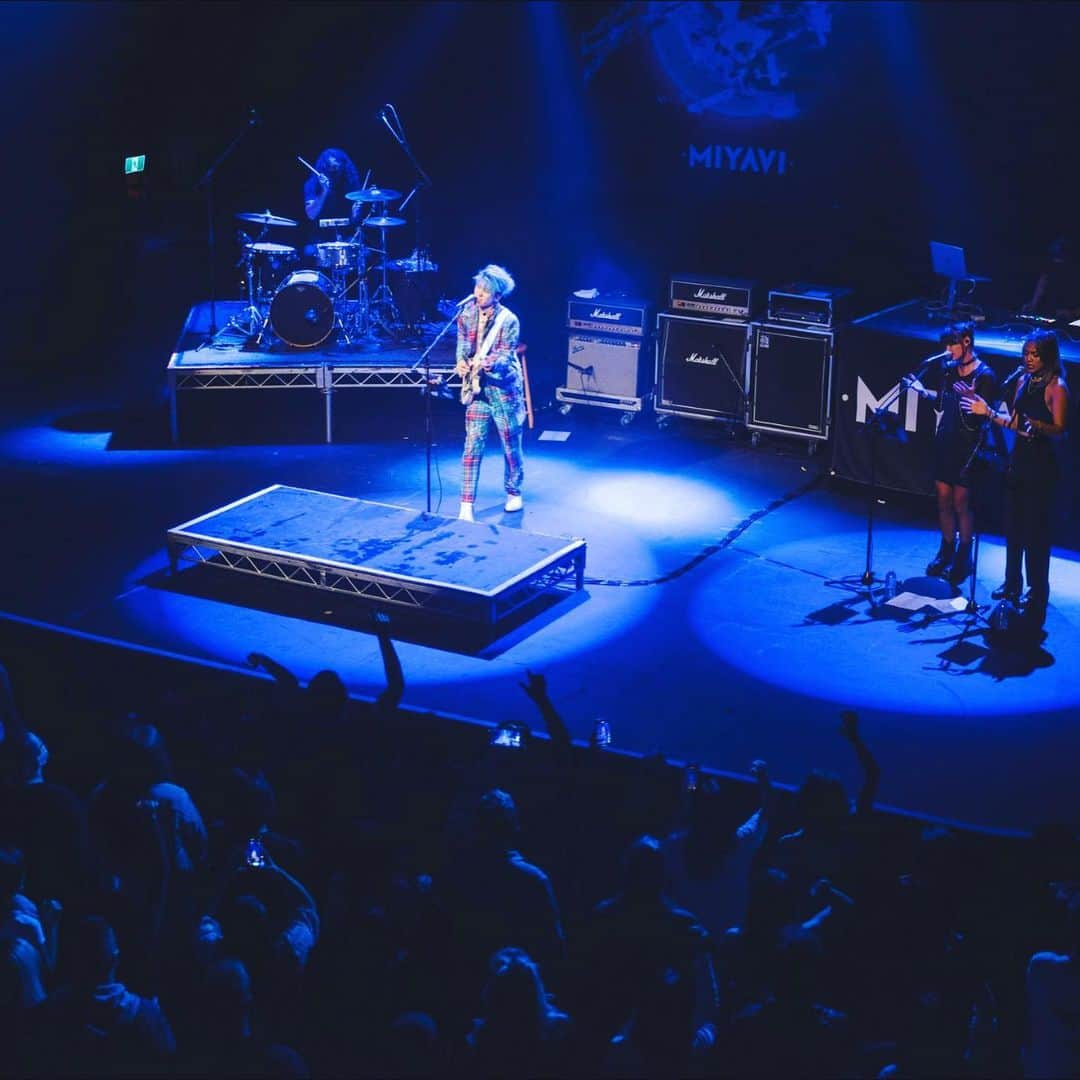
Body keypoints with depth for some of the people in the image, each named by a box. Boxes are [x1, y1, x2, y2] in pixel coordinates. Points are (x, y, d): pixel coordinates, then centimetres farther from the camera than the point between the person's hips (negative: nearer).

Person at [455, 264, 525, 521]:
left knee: (511, 444, 9)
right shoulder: (467, 313, -2)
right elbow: (463, 343, 6)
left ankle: (513, 493, 33)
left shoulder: (508, 321, -16)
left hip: (504, 387, -3)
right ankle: (466, 506, -4)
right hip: (478, 387, 3)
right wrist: (462, 362, -16)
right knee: (472, 444, -3)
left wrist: (488, 364, -40)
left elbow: (506, 357, -19)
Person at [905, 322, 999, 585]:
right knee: (943, 500, 11)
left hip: (967, 447, -6)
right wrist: (923, 391, 3)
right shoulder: (950, 369, 7)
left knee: (961, 503, 0)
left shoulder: (984, 375, -12)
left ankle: (963, 558, 13)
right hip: (945, 442, 6)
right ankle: (946, 553, 25)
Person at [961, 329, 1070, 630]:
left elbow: (1059, 430, -18)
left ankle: (1037, 593, 5)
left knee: (1036, 530, -3)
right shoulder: (1023, 381, 10)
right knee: (1013, 525, 13)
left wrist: (1033, 424, -34)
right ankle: (1012, 585, 26)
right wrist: (988, 411, 7)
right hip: (1019, 459, 8)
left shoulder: (1057, 387, -12)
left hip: (1041, 464, -7)